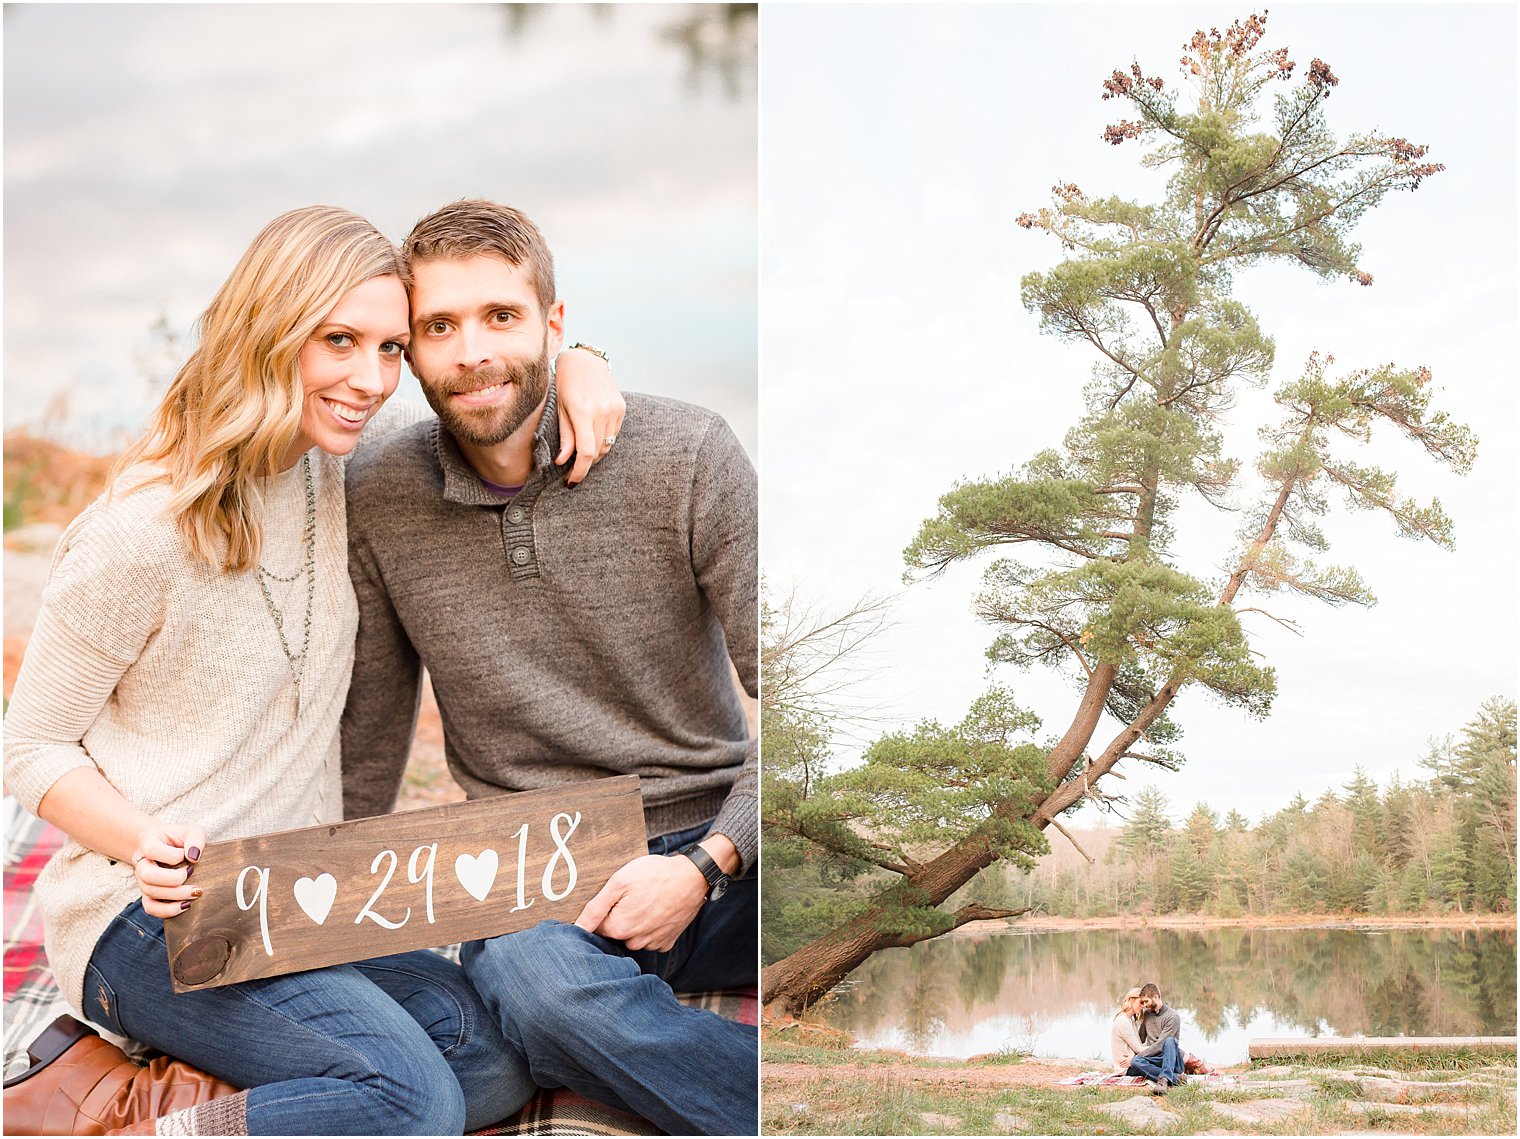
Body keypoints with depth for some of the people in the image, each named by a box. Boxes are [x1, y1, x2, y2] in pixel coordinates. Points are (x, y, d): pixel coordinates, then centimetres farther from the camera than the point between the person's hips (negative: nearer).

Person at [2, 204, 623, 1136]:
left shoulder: (335, 475, 5)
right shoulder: (140, 536, -15)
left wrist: (576, 366, -6)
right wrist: (145, 843, -26)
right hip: (148, 919, -7)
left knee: (506, 1058, -14)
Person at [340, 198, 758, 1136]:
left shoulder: (687, 455, -5)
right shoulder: (377, 499, 2)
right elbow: (370, 739, 14)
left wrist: (708, 864, -18)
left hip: (719, 850, -1)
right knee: (539, 987, -37)